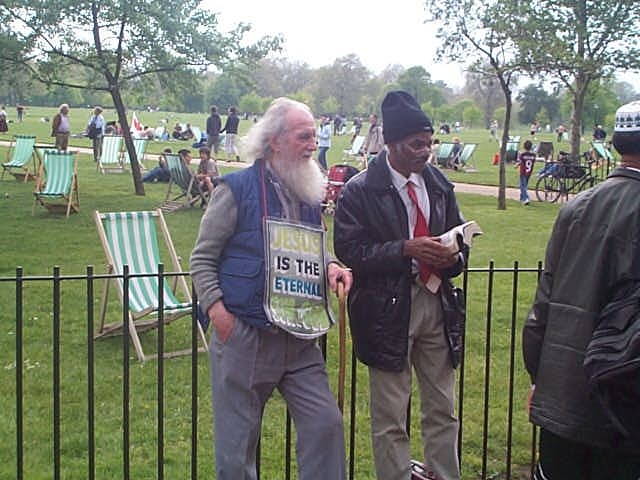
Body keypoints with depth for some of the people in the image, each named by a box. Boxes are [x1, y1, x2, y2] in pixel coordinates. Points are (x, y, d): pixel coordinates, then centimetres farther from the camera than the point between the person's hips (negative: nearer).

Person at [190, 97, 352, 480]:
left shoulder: (310, 192, 8)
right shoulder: (237, 189, -9)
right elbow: (202, 258, -5)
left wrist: (330, 266, -3)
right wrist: (217, 310, -17)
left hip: (299, 340, 5)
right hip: (244, 338, -4)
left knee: (326, 425, 0)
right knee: (237, 446, 7)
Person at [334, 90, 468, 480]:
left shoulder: (439, 184, 8)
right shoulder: (360, 190, -8)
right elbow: (349, 250, -13)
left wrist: (453, 257, -7)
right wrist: (406, 249, -23)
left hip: (436, 303, 5)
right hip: (388, 310, -5)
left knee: (443, 411, 14)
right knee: (390, 419, 7)